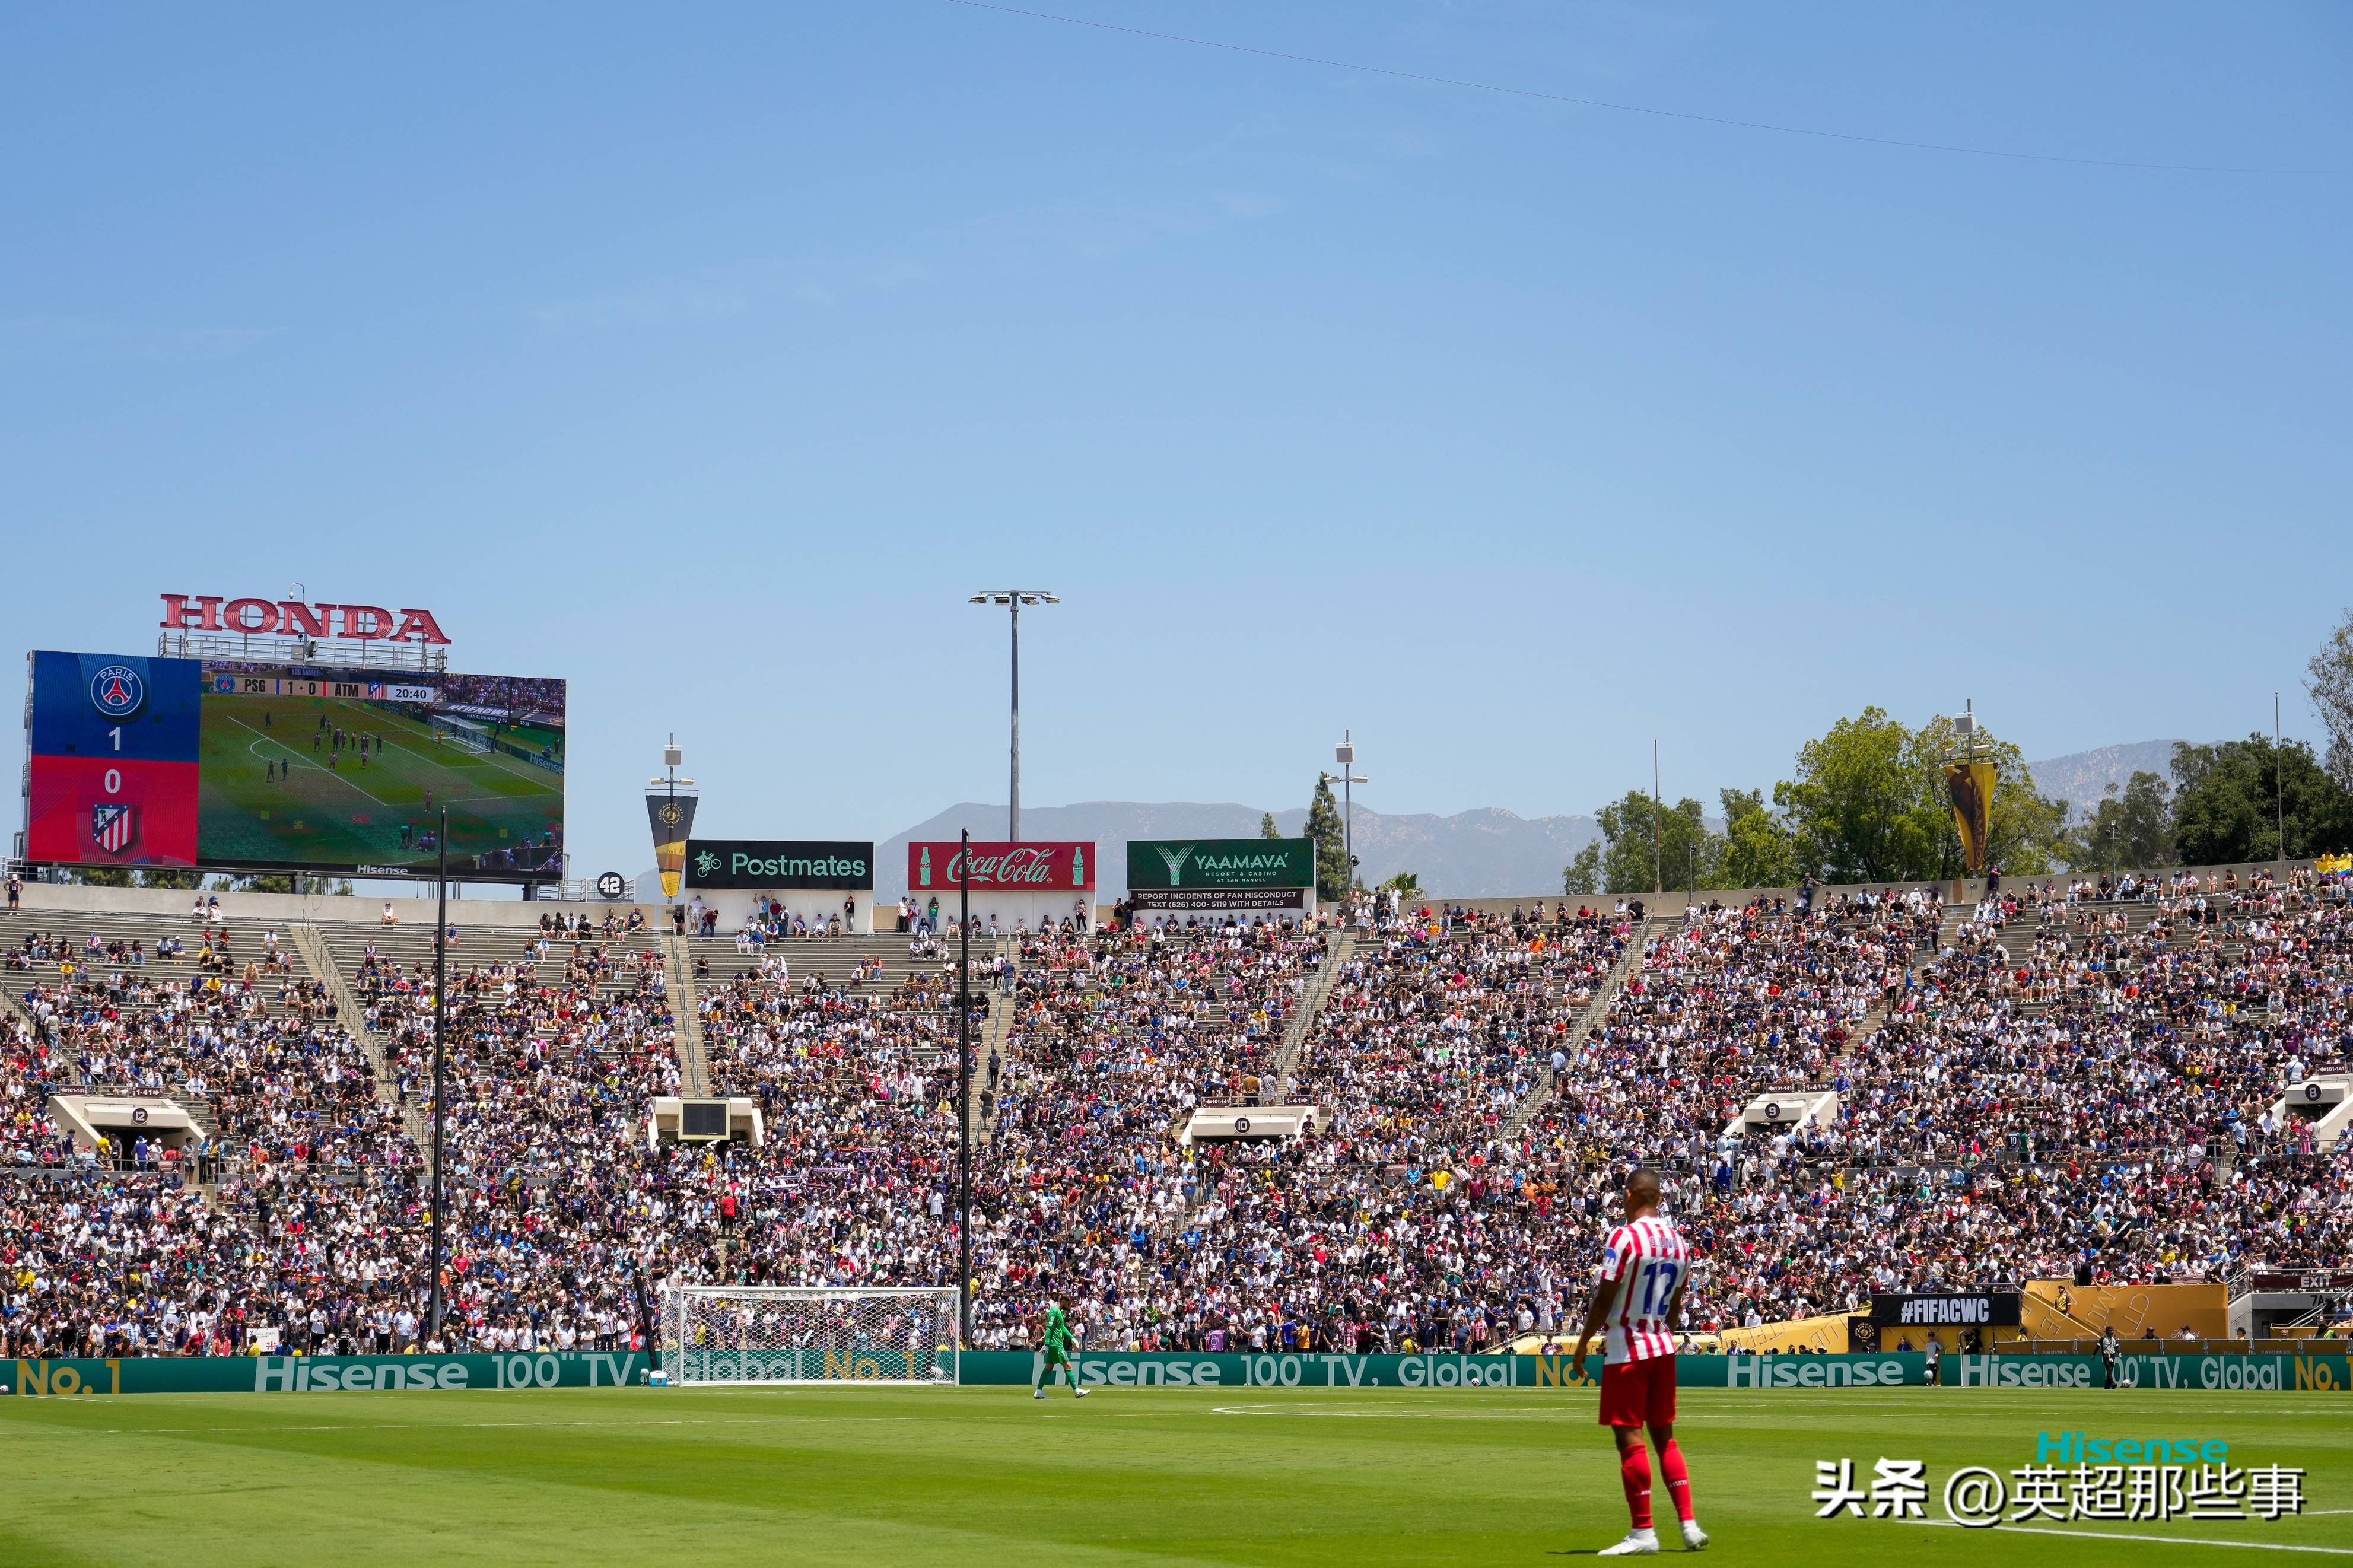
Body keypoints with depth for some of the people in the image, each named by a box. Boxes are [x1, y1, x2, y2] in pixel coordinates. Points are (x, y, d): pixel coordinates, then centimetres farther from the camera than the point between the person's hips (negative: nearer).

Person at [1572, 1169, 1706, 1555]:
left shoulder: (1625, 1237, -14)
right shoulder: (1678, 1241, 7)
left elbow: (1604, 1298, -14)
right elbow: (1675, 1305, 13)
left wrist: (1582, 1346, -5)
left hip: (1626, 1352, -7)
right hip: (1663, 1349, 7)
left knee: (1629, 1438, -3)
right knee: (1665, 1437, 13)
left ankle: (1643, 1533, -2)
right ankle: (1689, 1524, 9)